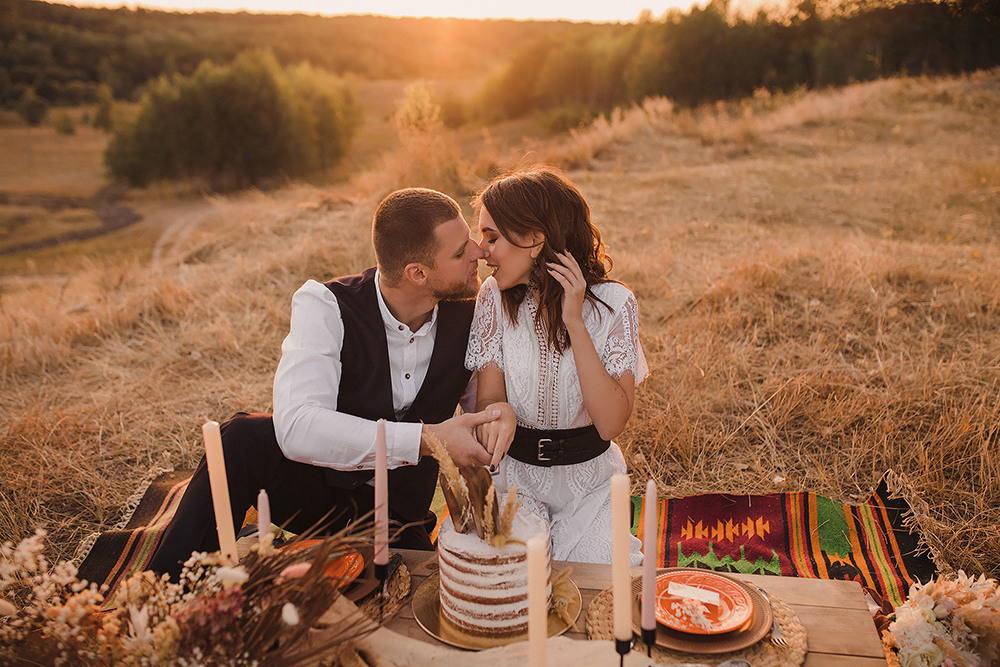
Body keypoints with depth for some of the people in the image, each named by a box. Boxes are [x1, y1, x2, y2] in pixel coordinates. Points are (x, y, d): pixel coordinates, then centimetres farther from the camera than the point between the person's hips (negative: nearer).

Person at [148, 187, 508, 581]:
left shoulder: (470, 318, -7)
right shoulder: (325, 307, -19)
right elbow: (297, 428, -34)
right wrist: (426, 439, -38)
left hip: (396, 519, 4)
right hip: (313, 490, -3)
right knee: (244, 437, -32)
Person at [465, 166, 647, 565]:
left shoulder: (613, 304, -14)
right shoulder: (496, 297, -7)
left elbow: (611, 423, -22)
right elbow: (487, 396, -10)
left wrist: (575, 322, -27)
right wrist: (498, 412, -35)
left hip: (589, 479, -1)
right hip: (515, 474, 1)